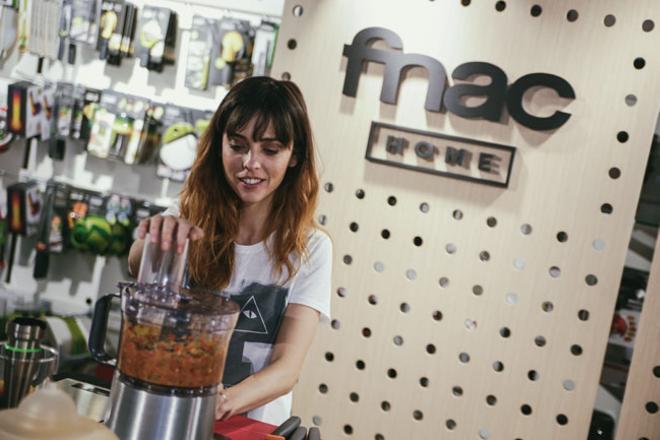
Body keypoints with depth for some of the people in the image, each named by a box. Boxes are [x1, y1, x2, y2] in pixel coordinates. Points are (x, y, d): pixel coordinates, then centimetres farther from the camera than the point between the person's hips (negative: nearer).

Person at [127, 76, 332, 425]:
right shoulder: (190, 214, 0)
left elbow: (287, 368, -10)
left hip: (251, 422, -1)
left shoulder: (310, 248, -4)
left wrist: (219, 404, -27)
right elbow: (138, 266, -19)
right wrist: (156, 238, -40)